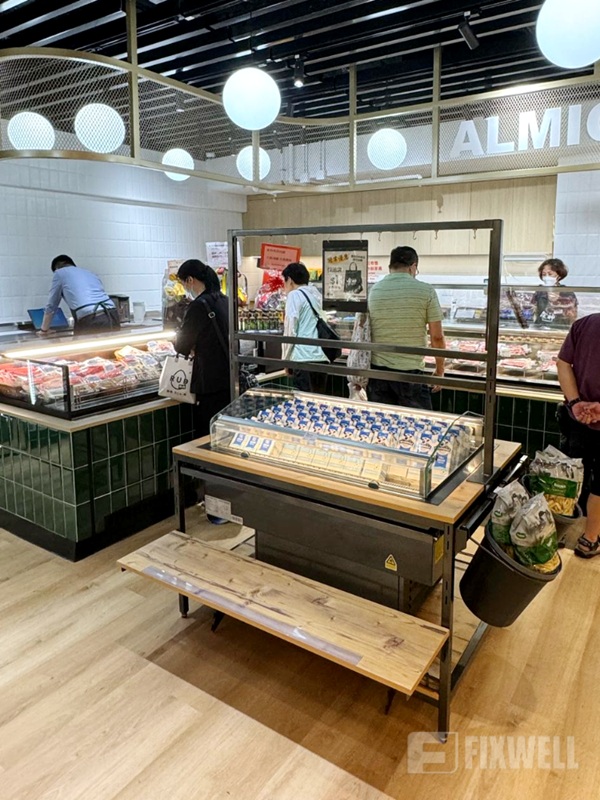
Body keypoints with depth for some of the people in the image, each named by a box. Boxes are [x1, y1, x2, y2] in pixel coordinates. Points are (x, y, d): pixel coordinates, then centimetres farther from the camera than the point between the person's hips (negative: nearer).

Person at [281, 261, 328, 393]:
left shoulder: (295, 295, -1)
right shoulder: (316, 294, 19)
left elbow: (290, 331, -5)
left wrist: (285, 360, 2)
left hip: (304, 359, -7)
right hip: (322, 358, 7)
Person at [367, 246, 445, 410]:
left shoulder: (372, 291, 3)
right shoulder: (426, 291, -5)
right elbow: (437, 337, -5)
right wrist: (440, 370, 9)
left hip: (377, 370, 3)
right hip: (410, 372, -3)